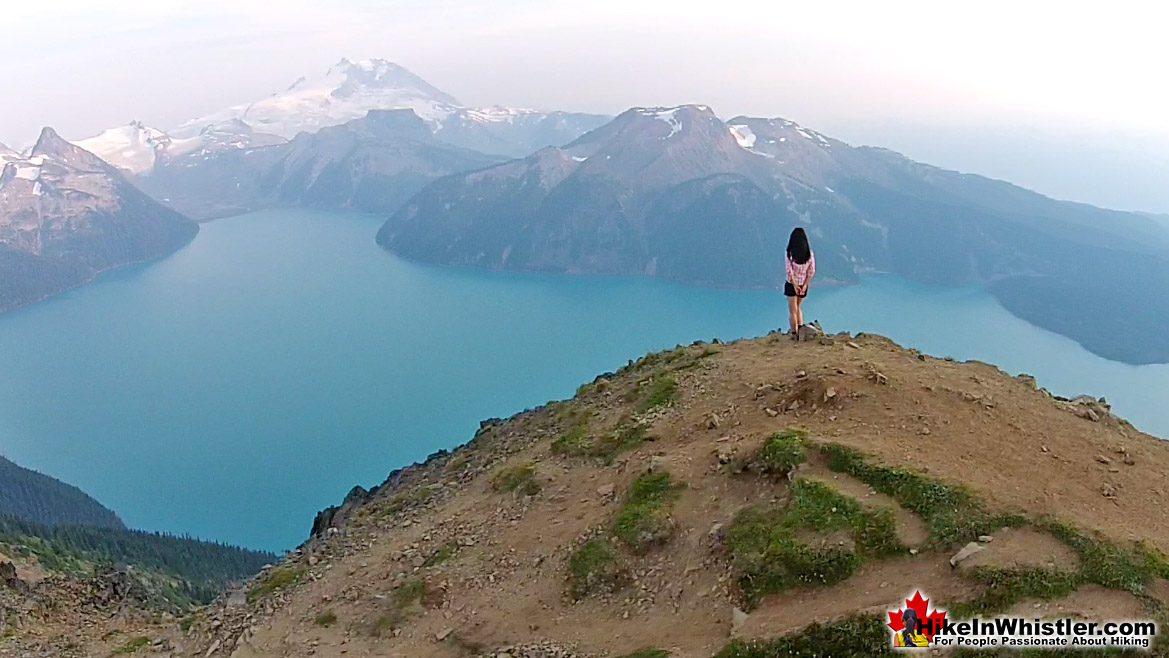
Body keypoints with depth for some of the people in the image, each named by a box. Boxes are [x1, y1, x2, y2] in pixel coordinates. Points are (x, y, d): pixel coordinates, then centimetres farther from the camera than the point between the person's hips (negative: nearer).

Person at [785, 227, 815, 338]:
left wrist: (795, 285, -13)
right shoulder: (810, 253, -5)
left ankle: (794, 334, 9)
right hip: (803, 284, 3)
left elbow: (789, 270, -17)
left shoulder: (790, 253, -14)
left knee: (792, 310, 8)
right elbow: (811, 271, -5)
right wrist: (805, 285, -5)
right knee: (797, 307, 23)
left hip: (791, 284, -3)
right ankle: (801, 331, 13)